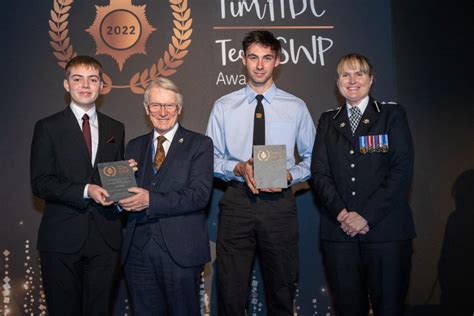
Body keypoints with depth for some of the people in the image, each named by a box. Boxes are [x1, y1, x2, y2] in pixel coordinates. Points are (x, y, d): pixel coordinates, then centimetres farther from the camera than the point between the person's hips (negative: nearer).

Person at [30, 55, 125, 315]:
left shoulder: (115, 129, 13)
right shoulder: (48, 128, 1)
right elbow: (40, 183, -6)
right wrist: (85, 191, -18)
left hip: (106, 237, 3)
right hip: (62, 238, -3)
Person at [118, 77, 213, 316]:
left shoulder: (200, 144, 0)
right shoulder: (134, 147, 14)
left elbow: (199, 195, -12)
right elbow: (127, 189, 13)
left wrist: (150, 200, -20)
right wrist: (122, 199, -11)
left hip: (181, 251, -4)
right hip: (138, 249, 4)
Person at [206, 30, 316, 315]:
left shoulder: (296, 107, 6)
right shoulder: (224, 107, 6)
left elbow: (311, 158, 10)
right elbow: (211, 159, 7)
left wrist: (289, 176, -9)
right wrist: (239, 168, -12)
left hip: (280, 203, 0)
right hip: (237, 202, 0)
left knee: (282, 293, 11)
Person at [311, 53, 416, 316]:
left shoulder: (392, 115, 6)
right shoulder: (327, 121, 15)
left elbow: (402, 170, -4)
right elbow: (319, 172, 7)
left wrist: (366, 215, -11)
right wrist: (341, 213, -10)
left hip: (385, 229, -2)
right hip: (339, 230, 2)